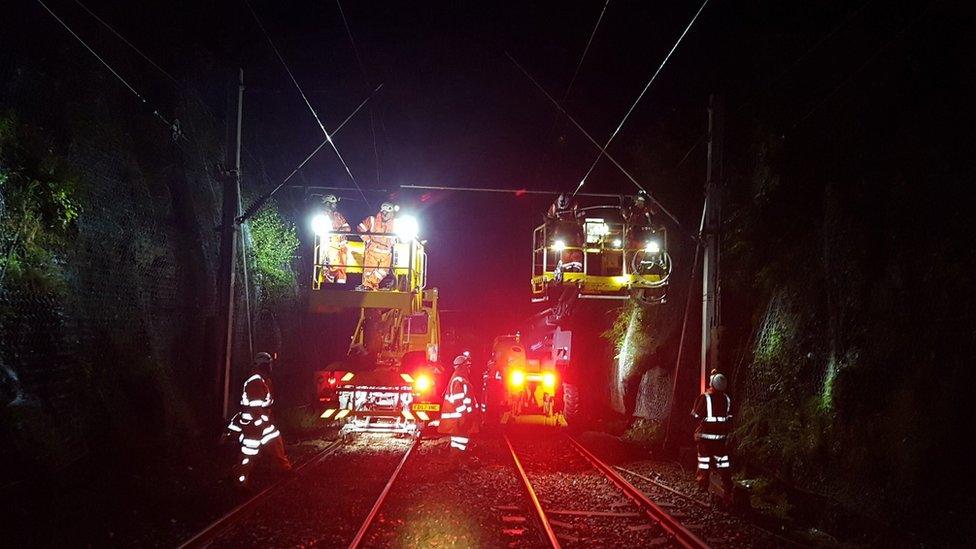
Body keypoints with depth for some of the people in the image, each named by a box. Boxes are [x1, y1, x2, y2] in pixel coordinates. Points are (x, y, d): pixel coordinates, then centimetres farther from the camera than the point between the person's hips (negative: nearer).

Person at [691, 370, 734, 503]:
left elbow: (696, 415, -10)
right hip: (721, 436, 4)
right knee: (723, 463, 8)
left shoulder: (705, 397, -14)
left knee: (704, 462, 6)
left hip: (706, 435, -4)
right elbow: (729, 419, 7)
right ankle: (728, 492, 8)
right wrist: (727, 434, 15)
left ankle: (703, 487, 13)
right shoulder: (727, 399, 1)